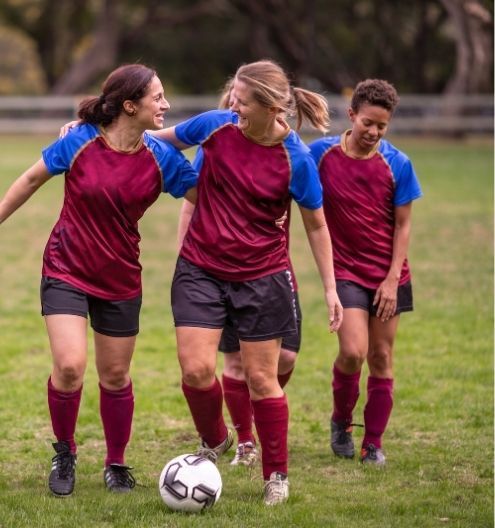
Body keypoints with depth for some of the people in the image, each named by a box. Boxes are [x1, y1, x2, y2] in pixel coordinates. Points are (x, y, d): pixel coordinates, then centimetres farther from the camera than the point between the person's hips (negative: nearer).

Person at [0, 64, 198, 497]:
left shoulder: (161, 158, -8)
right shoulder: (80, 143, -14)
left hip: (120, 280, 3)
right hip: (67, 271, -3)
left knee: (115, 375, 9)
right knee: (69, 367, -15)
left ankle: (116, 464, 28)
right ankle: (64, 455, 9)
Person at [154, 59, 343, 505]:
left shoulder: (296, 159, -14)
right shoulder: (215, 126, -9)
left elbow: (316, 225, -1)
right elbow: (161, 137, 10)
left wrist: (330, 288, 1)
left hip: (262, 277, -2)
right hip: (201, 270, 2)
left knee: (262, 379, 4)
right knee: (196, 369, -7)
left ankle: (276, 475, 22)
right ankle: (214, 441, 23)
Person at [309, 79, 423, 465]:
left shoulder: (397, 164, -5)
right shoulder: (321, 154, -7)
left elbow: (402, 225, -1)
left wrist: (392, 279, -7)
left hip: (388, 274, 1)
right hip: (346, 270, -1)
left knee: (381, 357, 5)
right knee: (353, 351, -16)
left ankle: (374, 443, 17)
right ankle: (341, 420, 12)